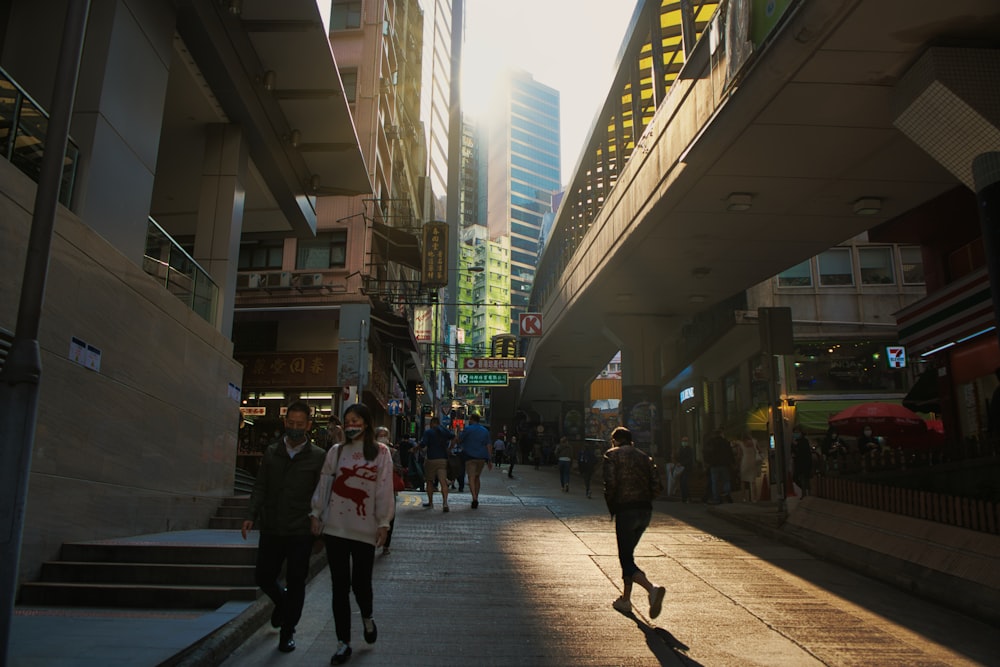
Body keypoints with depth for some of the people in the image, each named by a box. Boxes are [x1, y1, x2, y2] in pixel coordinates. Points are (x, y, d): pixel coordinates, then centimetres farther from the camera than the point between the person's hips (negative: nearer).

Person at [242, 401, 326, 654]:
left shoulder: (318, 456, -3)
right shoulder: (271, 453, 6)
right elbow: (260, 488, 8)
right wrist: (251, 515, -2)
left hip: (301, 531, -3)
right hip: (271, 528, 3)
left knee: (296, 583, 5)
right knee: (263, 576, 10)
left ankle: (287, 633, 24)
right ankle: (282, 602, 43)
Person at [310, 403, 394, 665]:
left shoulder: (381, 453, 0)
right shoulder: (336, 452, 6)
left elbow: (384, 489, -2)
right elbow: (324, 484, 7)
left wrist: (383, 523, -5)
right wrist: (316, 514, 2)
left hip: (364, 528, -2)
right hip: (335, 527, 2)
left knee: (360, 582, 1)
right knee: (339, 585, 4)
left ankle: (367, 617, 34)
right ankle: (343, 643, 16)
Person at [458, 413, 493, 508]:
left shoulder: (468, 429, -4)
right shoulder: (485, 431, 10)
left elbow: (459, 440, 1)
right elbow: (488, 446, 6)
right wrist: (490, 460, 6)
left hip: (470, 457, -5)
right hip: (482, 457, 5)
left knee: (471, 478, -8)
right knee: (477, 477, 18)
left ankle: (474, 498, -25)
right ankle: (476, 498, 19)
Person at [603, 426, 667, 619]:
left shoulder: (612, 455, -1)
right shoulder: (644, 456, 15)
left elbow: (610, 484, -13)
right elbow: (656, 486, 6)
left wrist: (611, 508, 0)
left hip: (625, 511, -6)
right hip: (646, 511, 6)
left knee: (626, 559, -3)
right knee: (628, 554, 21)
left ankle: (652, 588, -27)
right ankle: (625, 599, 26)